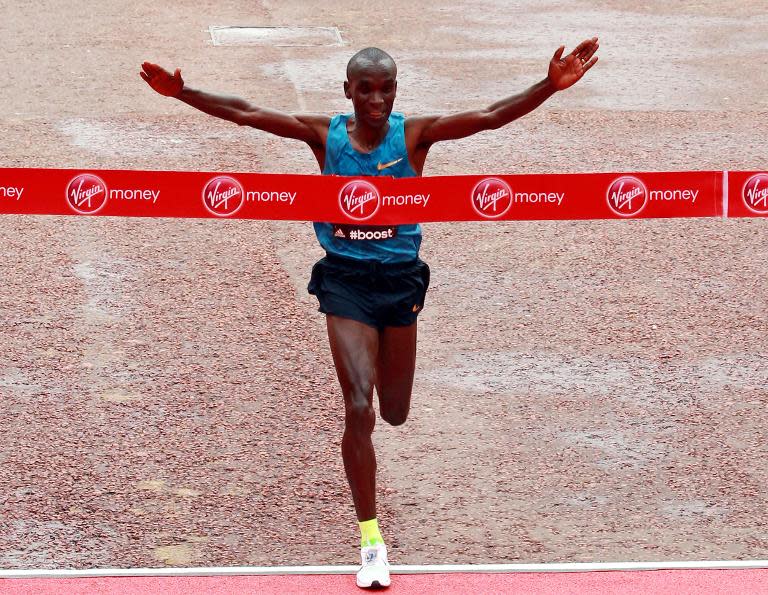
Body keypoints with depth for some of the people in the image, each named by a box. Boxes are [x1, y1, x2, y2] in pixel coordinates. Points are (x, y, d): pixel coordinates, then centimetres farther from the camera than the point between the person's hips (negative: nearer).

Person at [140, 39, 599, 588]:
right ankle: (371, 539, -3)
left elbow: (490, 116, -16)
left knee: (395, 413, 14)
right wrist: (182, 92, -18)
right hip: (345, 281, -1)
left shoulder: (414, 135, -6)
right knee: (359, 409, -12)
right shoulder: (325, 134, -5)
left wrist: (549, 87, -28)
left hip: (400, 280, 1)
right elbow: (246, 114, -8)